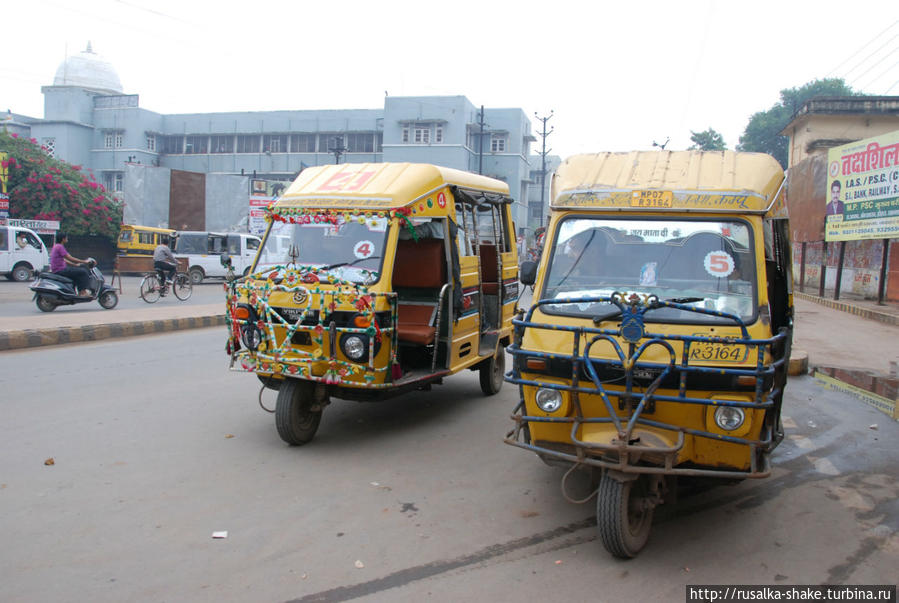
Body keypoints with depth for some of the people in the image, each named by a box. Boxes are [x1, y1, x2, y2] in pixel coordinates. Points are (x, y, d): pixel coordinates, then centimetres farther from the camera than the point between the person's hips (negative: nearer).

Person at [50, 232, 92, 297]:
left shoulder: (55, 247, 18)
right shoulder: (59, 247, -14)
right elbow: (70, 258, -18)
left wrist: (75, 264, 21)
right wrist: (84, 261, -12)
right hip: (60, 270, -11)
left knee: (77, 272, 25)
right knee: (83, 272, -11)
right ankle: (83, 292, -12)